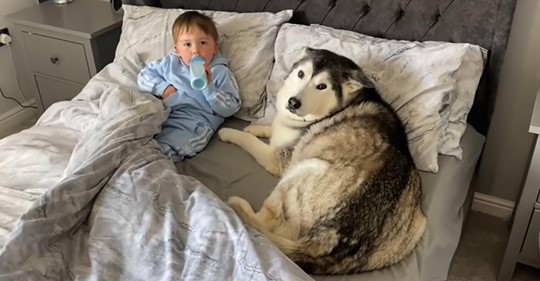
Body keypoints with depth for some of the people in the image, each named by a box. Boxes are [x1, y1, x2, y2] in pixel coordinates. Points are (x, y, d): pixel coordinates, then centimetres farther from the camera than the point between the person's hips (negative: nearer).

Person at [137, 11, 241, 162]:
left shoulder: (220, 73, 6)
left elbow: (230, 108, -1)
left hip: (195, 121, -5)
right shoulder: (170, 62, 17)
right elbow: (144, 76, 18)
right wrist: (163, 88, 0)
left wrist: (208, 87, -13)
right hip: (160, 112, 5)